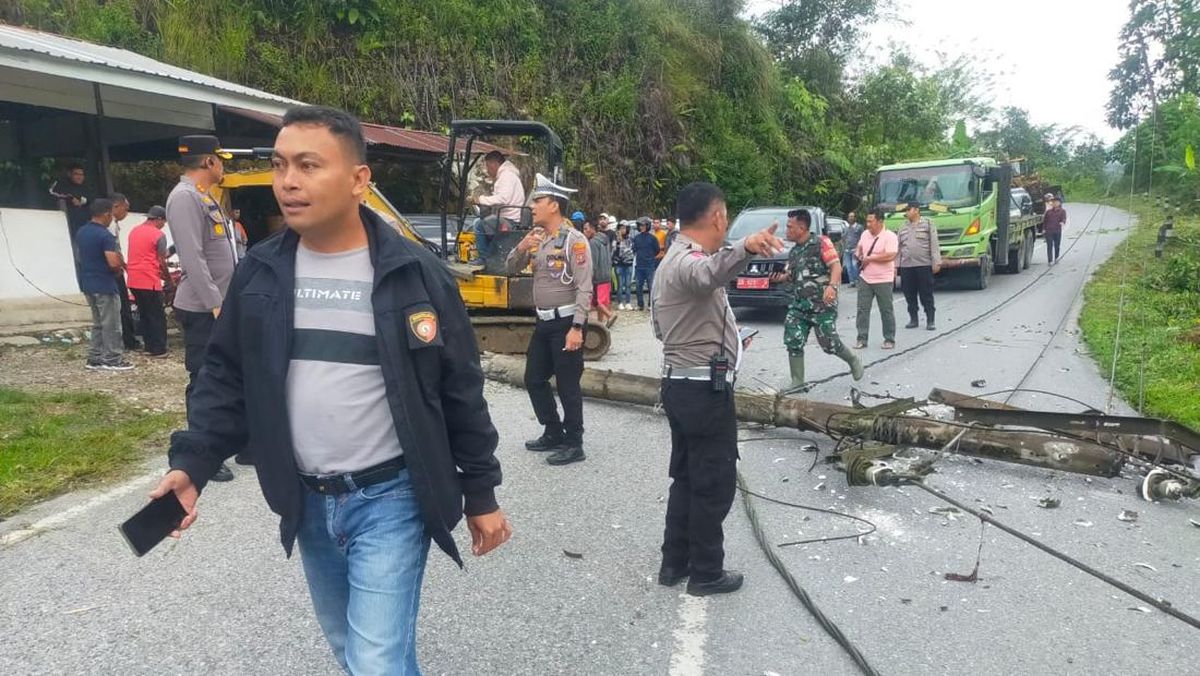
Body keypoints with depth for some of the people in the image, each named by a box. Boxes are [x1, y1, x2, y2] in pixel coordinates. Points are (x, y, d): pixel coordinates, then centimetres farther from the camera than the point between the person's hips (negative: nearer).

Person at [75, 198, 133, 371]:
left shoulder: (81, 232, 9)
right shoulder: (105, 235, -19)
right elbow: (113, 262, -26)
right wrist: (119, 269, -3)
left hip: (87, 284, 9)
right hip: (104, 285, -9)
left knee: (98, 323, 17)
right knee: (111, 325, 0)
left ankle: (95, 358, 18)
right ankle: (112, 360, 4)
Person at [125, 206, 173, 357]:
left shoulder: (134, 231, 14)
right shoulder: (159, 235, -10)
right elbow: (161, 262, -9)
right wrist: (169, 279, 6)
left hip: (134, 281, 8)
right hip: (149, 281, -7)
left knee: (144, 315, 15)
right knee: (157, 316, 0)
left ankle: (149, 346, 19)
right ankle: (158, 349, 2)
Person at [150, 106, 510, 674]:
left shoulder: (415, 274, -11)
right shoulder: (260, 274, 0)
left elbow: (461, 391, -6)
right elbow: (226, 378, 8)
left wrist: (480, 494, -2)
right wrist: (190, 464, -6)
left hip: (391, 497, -4)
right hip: (308, 501, 5)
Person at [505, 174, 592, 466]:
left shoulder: (574, 240, -14)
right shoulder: (536, 238, 9)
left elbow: (584, 288, -18)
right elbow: (511, 269, 13)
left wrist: (577, 328, -23)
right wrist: (521, 248, -7)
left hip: (566, 322, -8)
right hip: (544, 322, 8)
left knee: (567, 385, -1)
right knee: (534, 379, 15)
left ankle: (573, 444, 12)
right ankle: (553, 433, 30)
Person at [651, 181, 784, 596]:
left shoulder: (672, 260, 15)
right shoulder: (689, 261, -18)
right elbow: (710, 272, -45)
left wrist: (723, 341, 32)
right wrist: (744, 249, -64)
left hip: (681, 384, 10)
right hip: (706, 389, -10)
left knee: (686, 478, 18)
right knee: (714, 484, 3)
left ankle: (675, 563, 27)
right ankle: (706, 573, 16)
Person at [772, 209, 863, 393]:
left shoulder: (821, 242, -7)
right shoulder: (793, 251, 15)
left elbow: (836, 266, -15)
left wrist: (832, 286, -33)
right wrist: (780, 278, 2)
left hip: (822, 304, -7)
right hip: (798, 304, 7)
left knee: (829, 343, -2)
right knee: (792, 341, -2)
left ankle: (854, 361, 27)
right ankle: (797, 382, 6)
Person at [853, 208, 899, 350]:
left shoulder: (890, 236, -12)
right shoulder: (865, 234, 8)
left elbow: (890, 256, -23)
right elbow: (860, 247, 25)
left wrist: (870, 258, -17)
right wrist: (857, 253, 2)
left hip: (883, 280, -5)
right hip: (865, 279, 5)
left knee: (887, 311, 5)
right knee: (862, 309, 3)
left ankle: (889, 339, 15)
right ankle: (862, 338, 9)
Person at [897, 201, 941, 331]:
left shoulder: (928, 224, 4)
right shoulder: (903, 228, 15)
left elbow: (934, 244, -1)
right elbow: (897, 247, 14)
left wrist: (936, 262, -8)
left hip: (924, 265, -4)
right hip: (906, 266, 4)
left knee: (927, 295, -1)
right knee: (909, 295, 6)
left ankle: (930, 321, 5)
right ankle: (913, 319, 17)